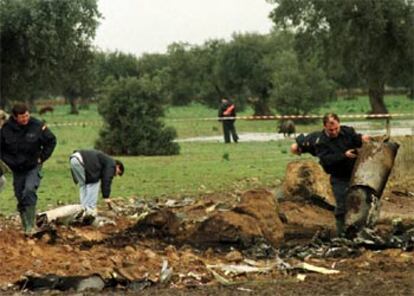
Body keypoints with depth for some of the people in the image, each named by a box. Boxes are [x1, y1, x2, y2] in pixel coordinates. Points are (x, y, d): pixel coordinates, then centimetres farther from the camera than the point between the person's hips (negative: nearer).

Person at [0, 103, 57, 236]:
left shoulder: (37, 126, -13)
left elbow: (51, 141, 1)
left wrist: (42, 157, -3)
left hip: (34, 167, -3)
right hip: (17, 170, 3)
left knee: (29, 191, -24)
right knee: (20, 198, 7)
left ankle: (30, 226, -21)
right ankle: (26, 226, 21)